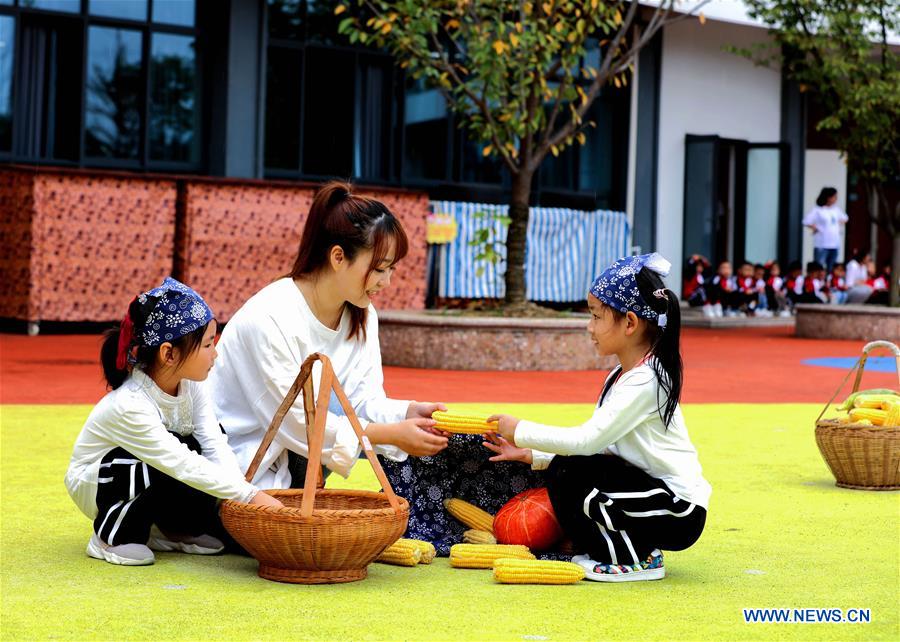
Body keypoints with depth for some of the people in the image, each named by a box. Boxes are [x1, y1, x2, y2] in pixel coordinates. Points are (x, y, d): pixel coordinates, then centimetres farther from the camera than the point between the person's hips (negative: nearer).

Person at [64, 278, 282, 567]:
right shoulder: (129, 405, -34)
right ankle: (112, 537, -11)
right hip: (92, 483, -7)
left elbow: (215, 445, -20)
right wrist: (251, 495, -41)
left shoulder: (190, 385, -12)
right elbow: (184, 466, -38)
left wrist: (243, 488, -37)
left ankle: (173, 530, 3)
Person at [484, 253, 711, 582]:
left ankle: (639, 558, -6)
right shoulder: (620, 376, 11)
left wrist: (521, 431, -14)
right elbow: (596, 444, 10)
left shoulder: (645, 381, -20)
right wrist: (530, 454, 3)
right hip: (649, 487, 9)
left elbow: (587, 439, -25)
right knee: (561, 467, 2)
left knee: (568, 473, -20)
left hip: (679, 513, -9)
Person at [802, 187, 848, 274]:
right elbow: (806, 221, -17)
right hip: (822, 245, -6)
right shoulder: (817, 210, -9)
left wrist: (839, 226, 16)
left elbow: (844, 218, 30)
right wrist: (815, 228, -10)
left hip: (834, 244, 6)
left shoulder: (837, 210, 11)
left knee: (831, 269, 9)